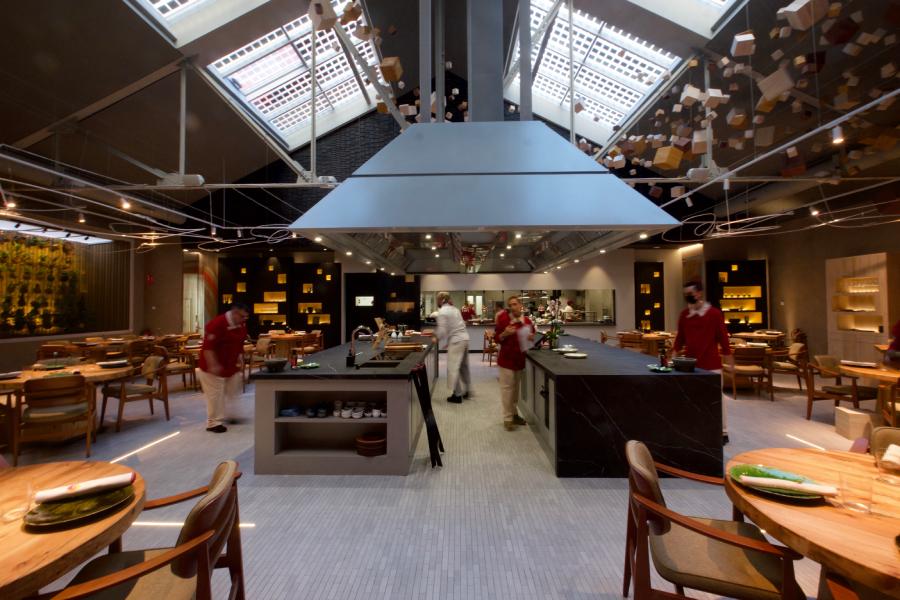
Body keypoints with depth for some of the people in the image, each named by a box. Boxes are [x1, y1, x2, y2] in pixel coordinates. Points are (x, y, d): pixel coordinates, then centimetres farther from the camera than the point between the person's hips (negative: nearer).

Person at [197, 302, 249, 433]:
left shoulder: (241, 326, 1)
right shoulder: (217, 324, -24)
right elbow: (208, 347, -27)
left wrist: (240, 361, 12)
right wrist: (213, 365, -29)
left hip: (231, 366, 8)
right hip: (214, 367, -8)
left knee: (233, 393, 15)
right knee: (215, 395, -1)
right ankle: (214, 423, 12)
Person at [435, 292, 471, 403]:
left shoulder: (442, 312, -10)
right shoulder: (454, 308, 16)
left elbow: (442, 331, -14)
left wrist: (436, 338, 6)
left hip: (456, 341, -9)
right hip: (465, 339, 9)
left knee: (453, 368, 1)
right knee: (464, 366, 19)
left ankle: (457, 395, 7)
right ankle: (467, 390, 29)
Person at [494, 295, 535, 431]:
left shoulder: (527, 321, -2)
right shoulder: (503, 320, -12)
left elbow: (532, 336, 11)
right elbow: (496, 339, -7)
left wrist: (531, 337, -11)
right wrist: (505, 334, -26)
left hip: (520, 358, 5)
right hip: (506, 358, -4)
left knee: (516, 387, 17)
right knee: (507, 387, -1)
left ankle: (514, 414, 31)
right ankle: (508, 419, 9)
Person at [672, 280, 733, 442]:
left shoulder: (714, 313, -9)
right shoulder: (684, 314, 5)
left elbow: (722, 337, -6)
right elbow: (680, 337, 11)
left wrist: (729, 359, -5)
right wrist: (674, 354, 6)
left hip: (711, 364, -4)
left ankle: (723, 432, 19)